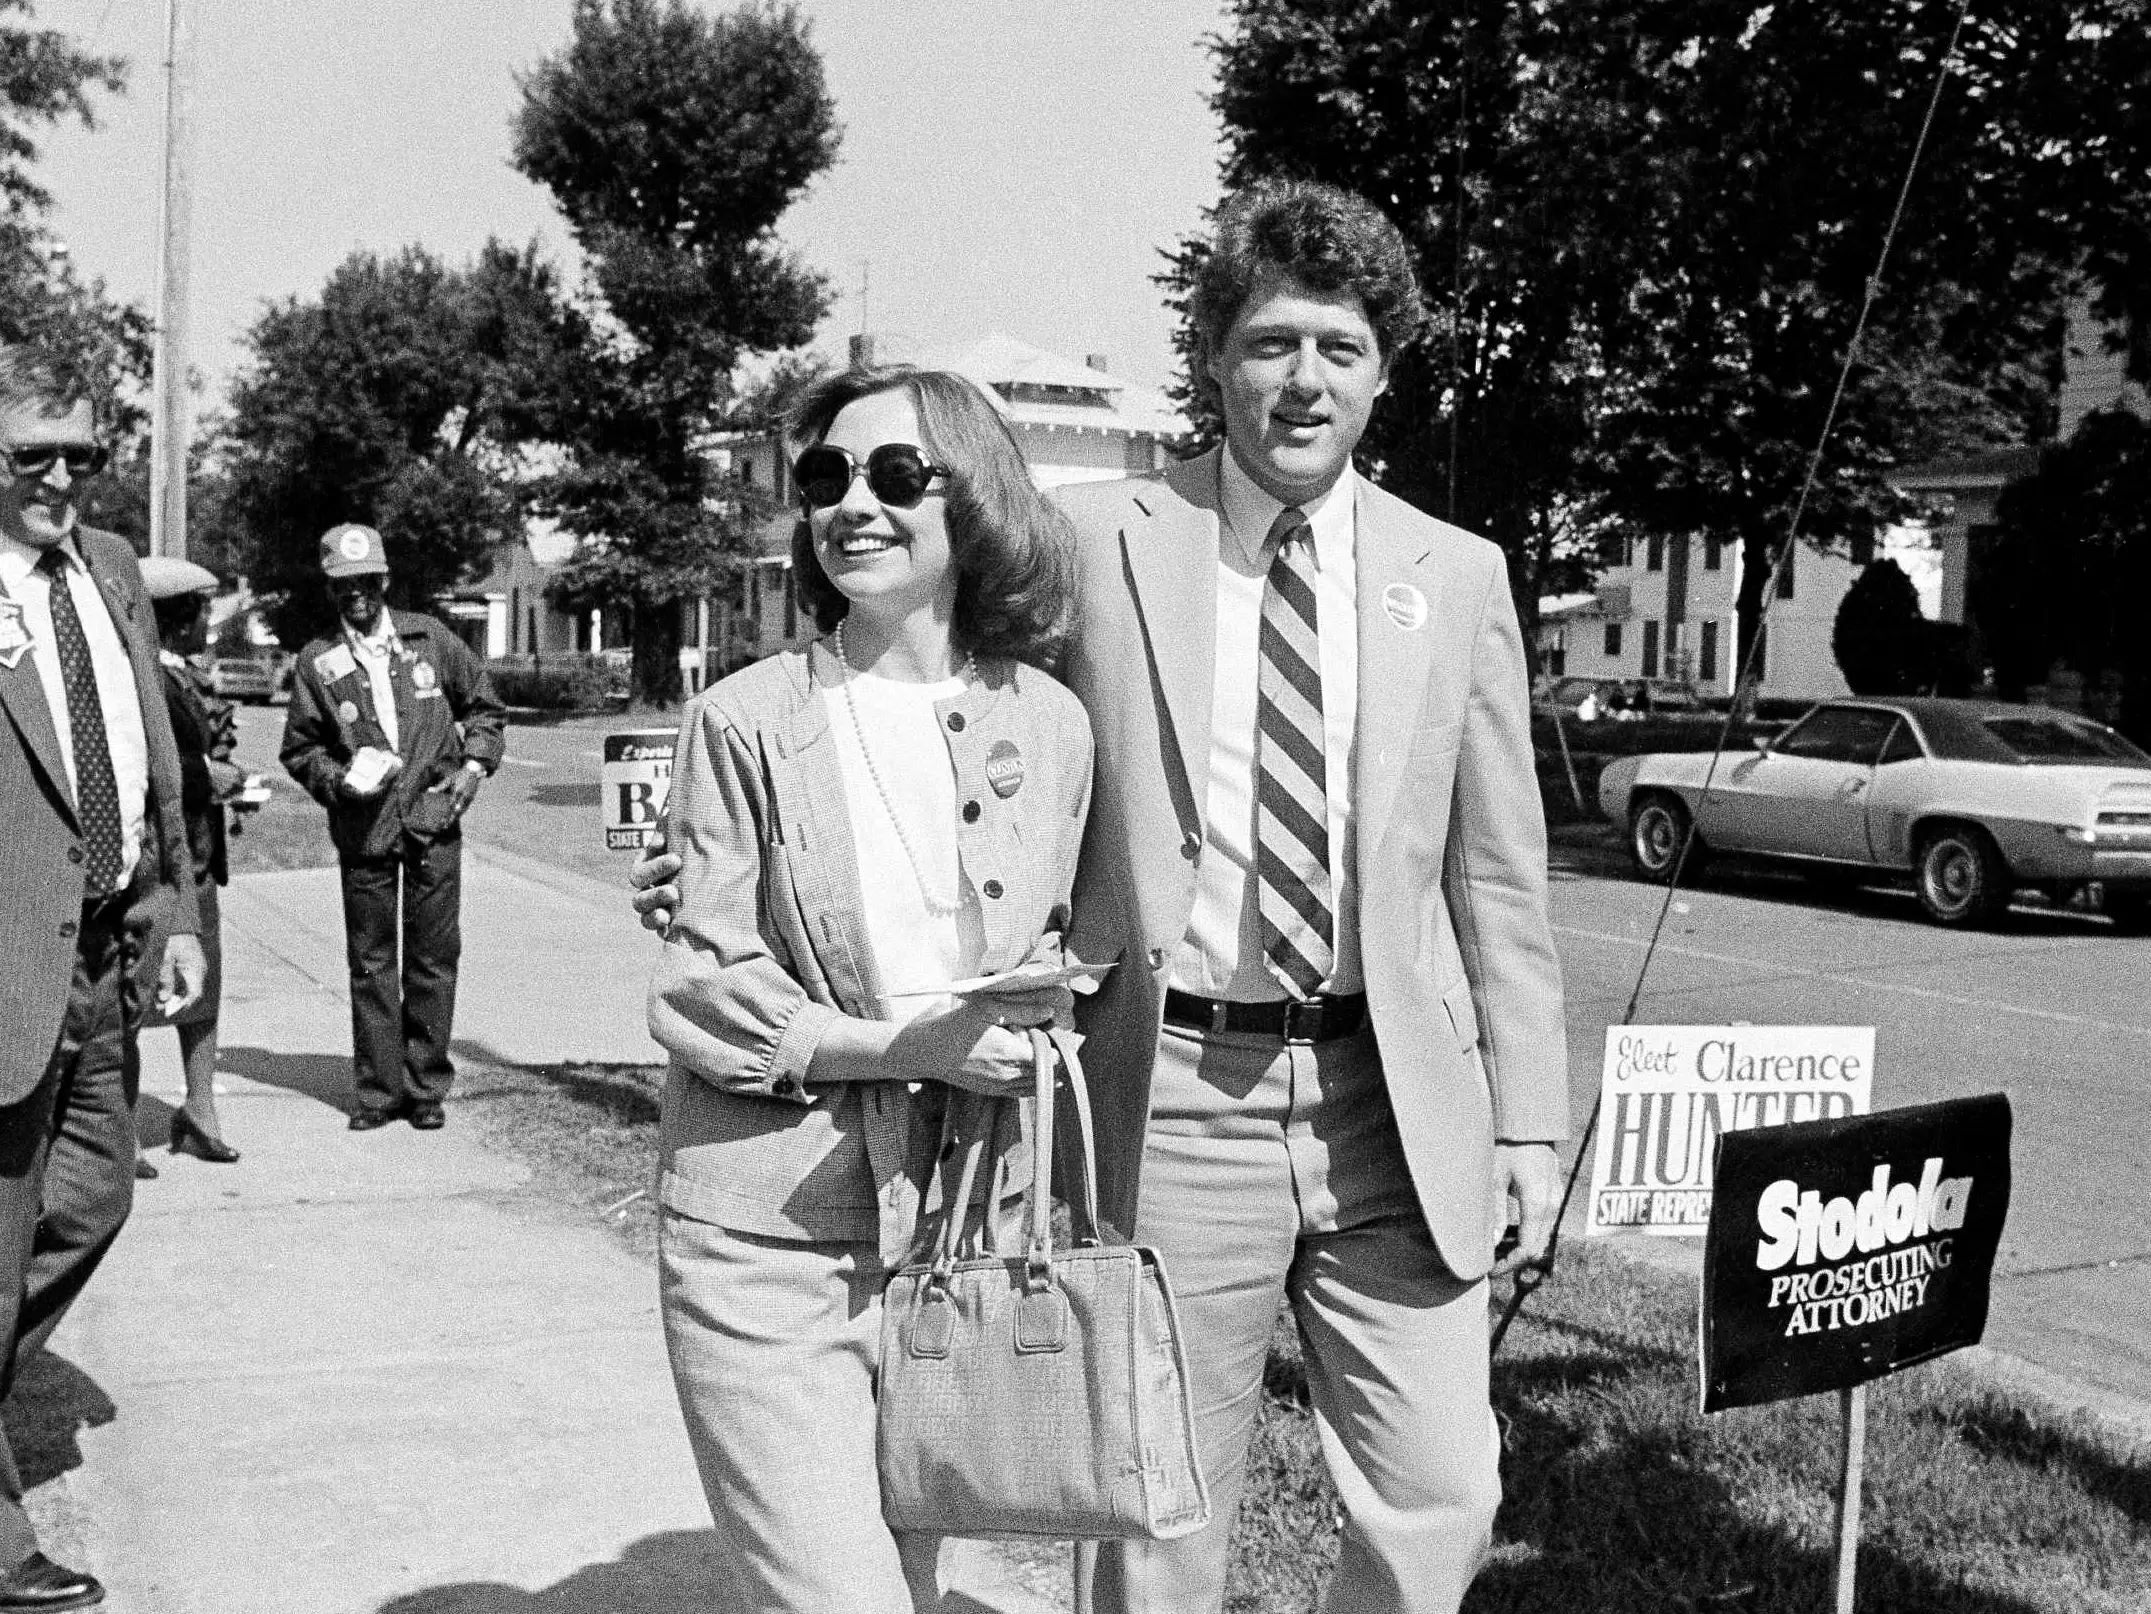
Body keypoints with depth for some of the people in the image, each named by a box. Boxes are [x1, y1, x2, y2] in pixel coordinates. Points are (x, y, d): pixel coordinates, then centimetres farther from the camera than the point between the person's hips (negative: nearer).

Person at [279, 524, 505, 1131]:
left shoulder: (430, 639, 4)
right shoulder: (317, 662, 1)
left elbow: (483, 706, 15)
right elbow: (300, 747, 8)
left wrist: (473, 766, 2)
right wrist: (338, 780, -10)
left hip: (434, 820, 1)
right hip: (363, 827, -1)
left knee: (434, 959, 4)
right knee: (370, 962, 4)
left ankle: (426, 1087, 15)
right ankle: (376, 1089, 14)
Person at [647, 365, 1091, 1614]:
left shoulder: (1050, 726, 5)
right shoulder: (745, 723, -5)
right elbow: (696, 992, -7)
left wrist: (1039, 1019, -3)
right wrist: (902, 1046, -17)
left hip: (957, 1239, 4)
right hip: (768, 1245, -4)